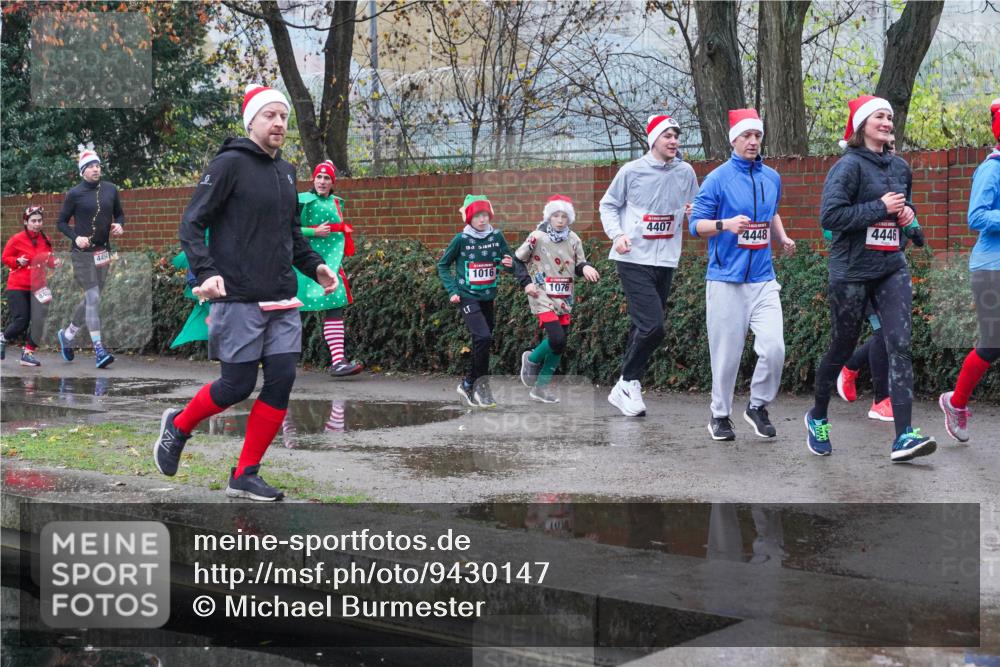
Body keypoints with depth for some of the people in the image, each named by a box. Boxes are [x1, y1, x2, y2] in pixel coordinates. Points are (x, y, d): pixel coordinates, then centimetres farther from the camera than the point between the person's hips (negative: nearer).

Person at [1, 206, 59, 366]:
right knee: (21, 321, -6)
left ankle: (28, 353, 7)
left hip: (37, 287, 4)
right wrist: (18, 261, -17)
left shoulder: (46, 240, 3)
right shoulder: (17, 239, -8)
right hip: (17, 287, -4)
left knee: (38, 320, -4)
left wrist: (53, 262, -4)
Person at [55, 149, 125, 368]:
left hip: (103, 251, 5)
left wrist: (119, 225, -3)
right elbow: (61, 222, 2)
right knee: (93, 297, -13)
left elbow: (119, 214, 18)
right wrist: (75, 237, -15)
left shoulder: (110, 190, 6)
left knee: (91, 299, 13)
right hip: (82, 252, -5)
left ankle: (67, 334, 35)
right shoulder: (74, 194, -4)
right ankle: (99, 350, -15)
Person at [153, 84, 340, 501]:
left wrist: (315, 266, 10)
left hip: (282, 301, 7)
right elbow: (192, 224, -9)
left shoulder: (286, 172, 16)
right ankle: (178, 426, 26)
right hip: (238, 299, -7)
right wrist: (206, 272, -23)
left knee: (281, 382, 0)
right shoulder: (229, 164, -7)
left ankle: (245, 475, 10)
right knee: (237, 385, -3)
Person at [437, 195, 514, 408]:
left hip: (488, 297, 5)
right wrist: (452, 290, -8)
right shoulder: (461, 239, -9)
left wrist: (510, 264, -15)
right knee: (484, 337, -19)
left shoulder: (496, 236, -1)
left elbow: (508, 259, 9)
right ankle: (481, 384, -5)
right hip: (467, 296, -5)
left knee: (482, 343, 9)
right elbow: (443, 265, 2)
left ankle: (468, 385, 24)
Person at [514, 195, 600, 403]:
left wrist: (585, 268, -15)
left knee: (560, 344, 5)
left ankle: (541, 387, 19)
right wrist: (526, 282, -8)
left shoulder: (573, 239, 4)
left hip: (564, 298, 5)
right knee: (557, 339, -19)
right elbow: (517, 259, 2)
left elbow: (578, 267, 8)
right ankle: (532, 359, 12)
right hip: (543, 296, -5)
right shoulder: (537, 237, -8)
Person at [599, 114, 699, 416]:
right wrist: (617, 234, -10)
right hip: (633, 259, -5)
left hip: (666, 261, 5)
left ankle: (627, 386, 23)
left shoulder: (685, 172, 6)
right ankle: (628, 384, 2)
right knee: (652, 326, -15)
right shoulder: (632, 171, -4)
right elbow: (608, 204, 6)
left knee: (643, 327, 11)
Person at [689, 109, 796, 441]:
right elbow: (696, 224, -4)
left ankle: (758, 406, 13)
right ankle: (720, 415, 19)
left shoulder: (772, 177, 12)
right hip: (725, 279, -4)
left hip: (763, 279, 4)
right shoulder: (717, 178, -3)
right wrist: (725, 224, -22)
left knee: (774, 348, -9)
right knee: (726, 353, 1)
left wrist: (782, 238, 12)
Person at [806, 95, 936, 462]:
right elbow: (830, 215, -20)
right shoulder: (849, 166, -9)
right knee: (842, 347, 7)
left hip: (892, 268, 5)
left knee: (899, 345, -10)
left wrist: (907, 211, 7)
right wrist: (880, 208, -17)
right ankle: (817, 418, 32)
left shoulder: (900, 167, 12)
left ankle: (903, 437, -16)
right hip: (851, 270, -5)